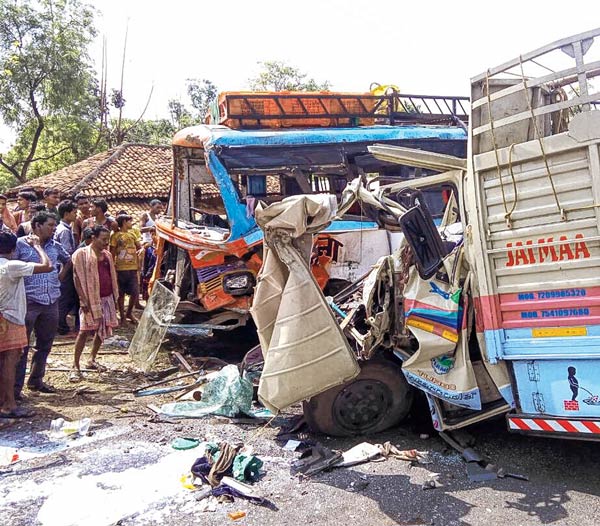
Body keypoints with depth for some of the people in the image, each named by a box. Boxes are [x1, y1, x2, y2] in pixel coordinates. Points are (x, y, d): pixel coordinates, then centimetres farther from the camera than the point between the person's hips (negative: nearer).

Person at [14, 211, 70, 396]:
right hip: (28, 302, -6)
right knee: (22, 346, -1)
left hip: (51, 302, 6)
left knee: (45, 345, 14)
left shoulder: (55, 246, 10)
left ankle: (36, 380, 29)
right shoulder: (20, 244, -6)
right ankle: (16, 386, 7)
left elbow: (68, 260, 28)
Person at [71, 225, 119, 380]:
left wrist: (114, 296, 11)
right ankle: (75, 367, -1)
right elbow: (78, 279, -10)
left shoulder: (107, 255, 12)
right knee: (84, 331, -7)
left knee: (102, 330, 11)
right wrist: (83, 301, -15)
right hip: (91, 299, -7)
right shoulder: (81, 254, -7)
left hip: (107, 298, 7)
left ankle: (92, 360, 27)